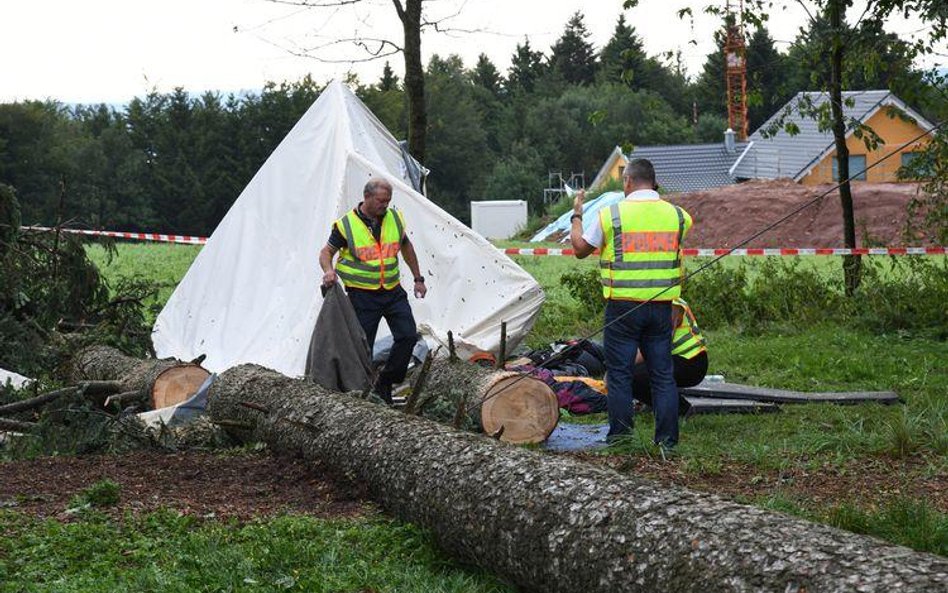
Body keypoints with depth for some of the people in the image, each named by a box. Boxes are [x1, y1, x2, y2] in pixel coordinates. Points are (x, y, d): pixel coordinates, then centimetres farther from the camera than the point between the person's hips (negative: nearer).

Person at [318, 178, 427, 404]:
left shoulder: (395, 218, 4)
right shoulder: (346, 225, -9)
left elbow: (406, 247, 19)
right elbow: (326, 252, -1)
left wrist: (418, 278, 20)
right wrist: (328, 270, -22)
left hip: (393, 291, 4)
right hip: (362, 295, -4)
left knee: (408, 336, -5)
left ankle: (385, 383, 10)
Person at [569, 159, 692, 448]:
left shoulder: (611, 215, -7)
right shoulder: (676, 215, 2)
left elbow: (580, 249, 4)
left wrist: (576, 216, 20)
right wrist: (657, 197, 28)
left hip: (623, 308, -3)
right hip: (661, 308, 3)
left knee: (619, 374, 5)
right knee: (663, 375, 9)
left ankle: (619, 438, 8)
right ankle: (668, 440, 11)